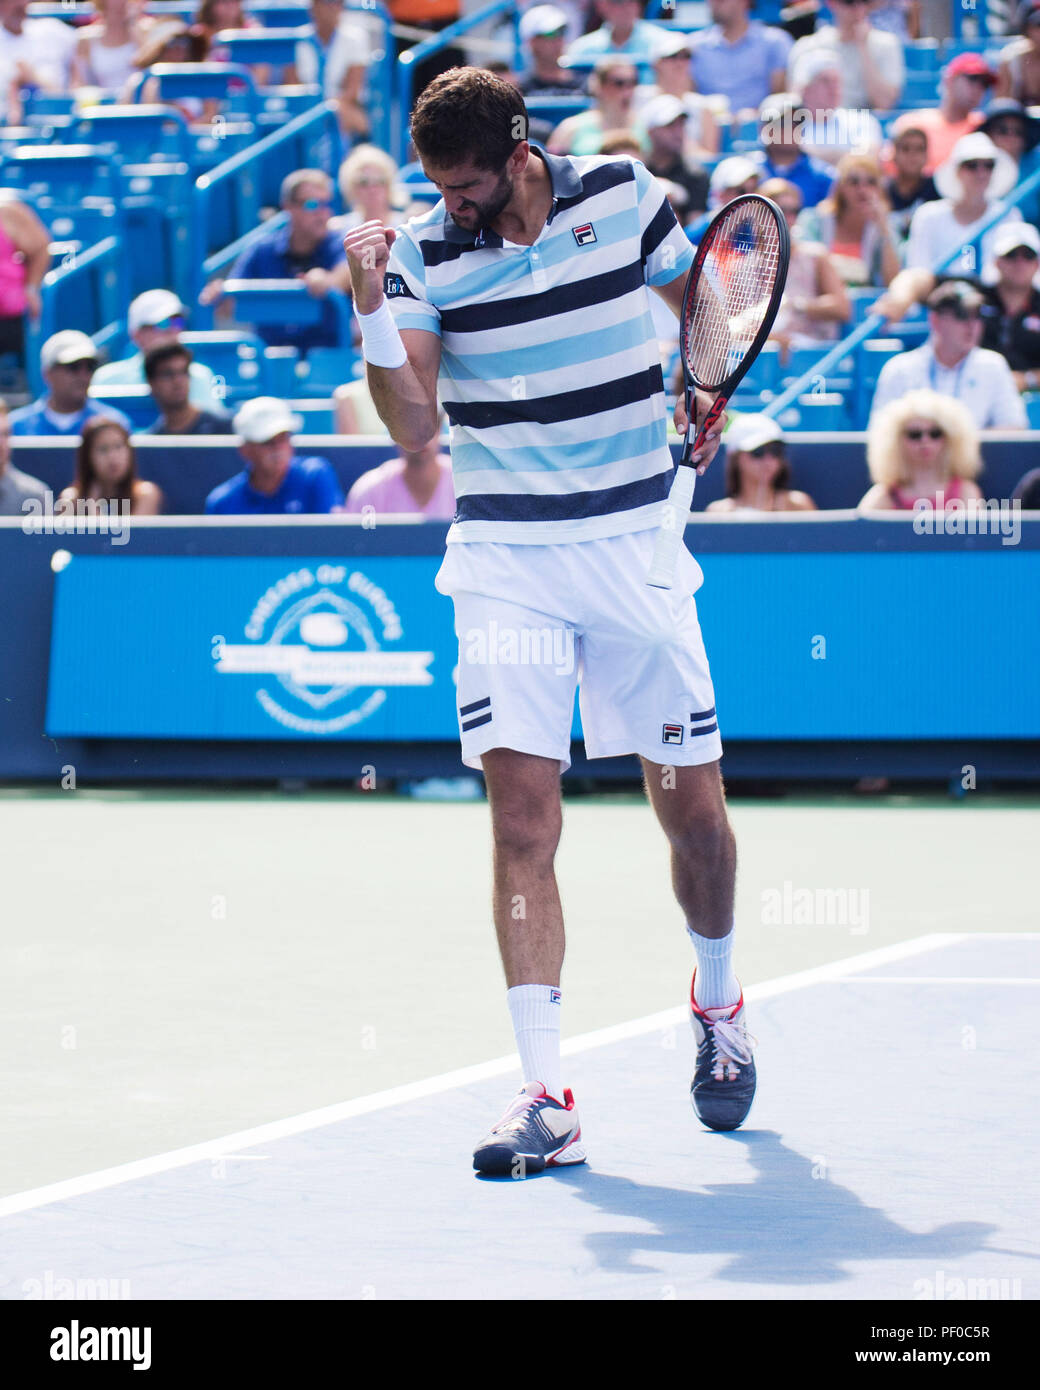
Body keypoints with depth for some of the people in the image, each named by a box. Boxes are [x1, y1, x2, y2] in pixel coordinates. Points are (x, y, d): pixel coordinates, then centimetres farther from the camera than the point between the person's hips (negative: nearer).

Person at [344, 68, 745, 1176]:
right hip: (505, 559, -1)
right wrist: (371, 308, -27)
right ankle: (546, 1097, -13)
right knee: (522, 815, -12)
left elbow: (695, 292, 19)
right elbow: (414, 427, -14)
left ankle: (717, 1002, 37)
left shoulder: (625, 199, -2)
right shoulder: (425, 252, -5)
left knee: (691, 805, 7)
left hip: (635, 544, 1)